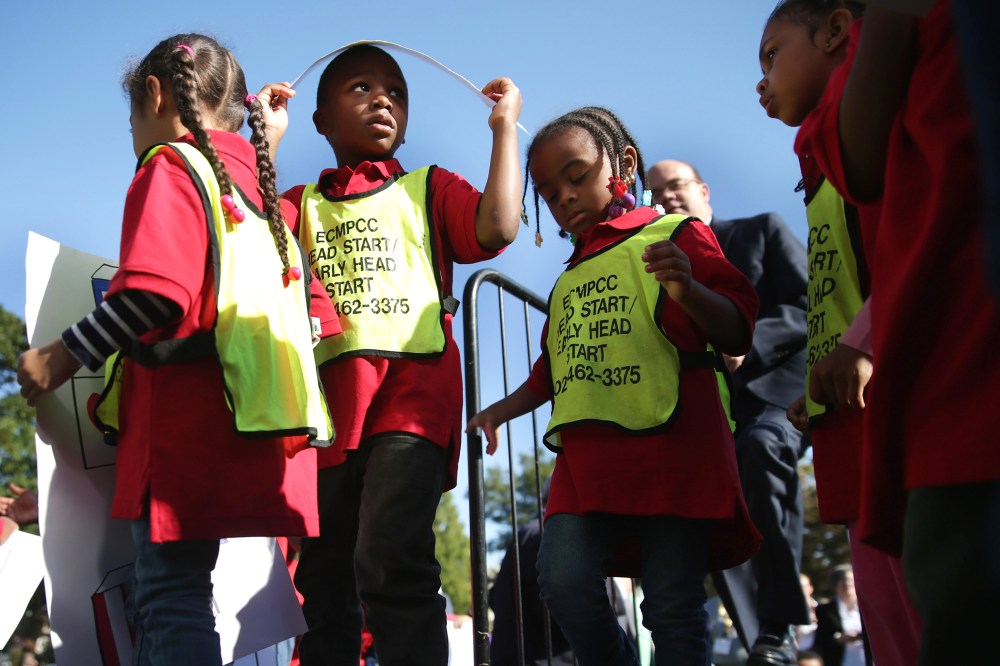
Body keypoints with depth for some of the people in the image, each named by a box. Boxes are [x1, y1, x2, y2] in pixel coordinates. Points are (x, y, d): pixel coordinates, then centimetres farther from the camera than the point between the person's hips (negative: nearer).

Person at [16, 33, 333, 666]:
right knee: (172, 596, 12)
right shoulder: (261, 186, 20)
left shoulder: (171, 166, -3)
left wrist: (63, 357, -10)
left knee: (171, 597, -6)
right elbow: (317, 315, 17)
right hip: (255, 422, 8)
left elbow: (154, 292, -19)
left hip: (186, 421, -8)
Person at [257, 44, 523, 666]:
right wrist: (267, 138, 6)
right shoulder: (304, 203, 22)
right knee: (323, 573, 9)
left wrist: (506, 127, 5)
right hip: (330, 397, 4)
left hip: (412, 388, -4)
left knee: (389, 560, -22)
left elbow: (498, 226, -2)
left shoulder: (429, 187, 16)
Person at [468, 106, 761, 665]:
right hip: (586, 457, 6)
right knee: (565, 582, -11)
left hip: (669, 449, -6)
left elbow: (737, 333, -5)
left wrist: (687, 290, -23)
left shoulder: (675, 236, 6)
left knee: (674, 606, -4)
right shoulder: (570, 279, 26)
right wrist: (504, 409, 27)